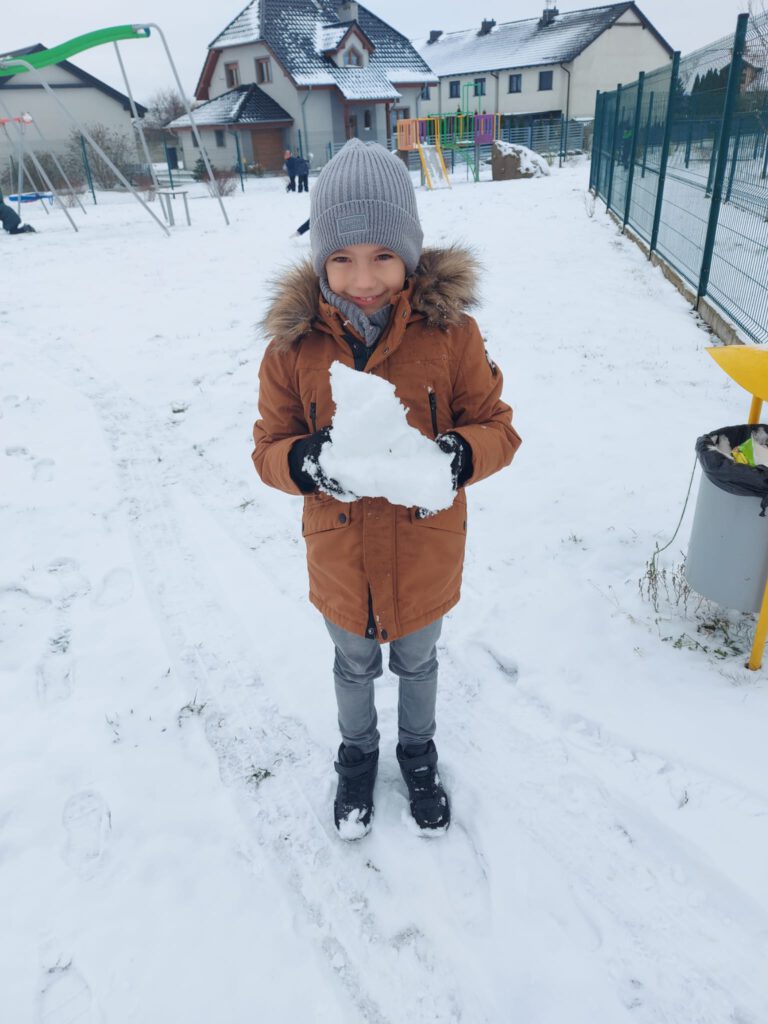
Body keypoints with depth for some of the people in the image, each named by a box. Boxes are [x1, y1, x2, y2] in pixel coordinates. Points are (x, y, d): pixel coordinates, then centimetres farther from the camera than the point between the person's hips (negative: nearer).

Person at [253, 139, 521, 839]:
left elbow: (498, 429, -9)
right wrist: (308, 461, -30)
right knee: (355, 668, 26)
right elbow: (269, 447, -7)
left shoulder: (450, 331, -16)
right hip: (340, 563, 1)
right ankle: (357, 754, 57)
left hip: (425, 557, 0)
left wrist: (455, 456, -31)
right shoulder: (293, 342, -13)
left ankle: (418, 752, 58)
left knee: (417, 663, 26)